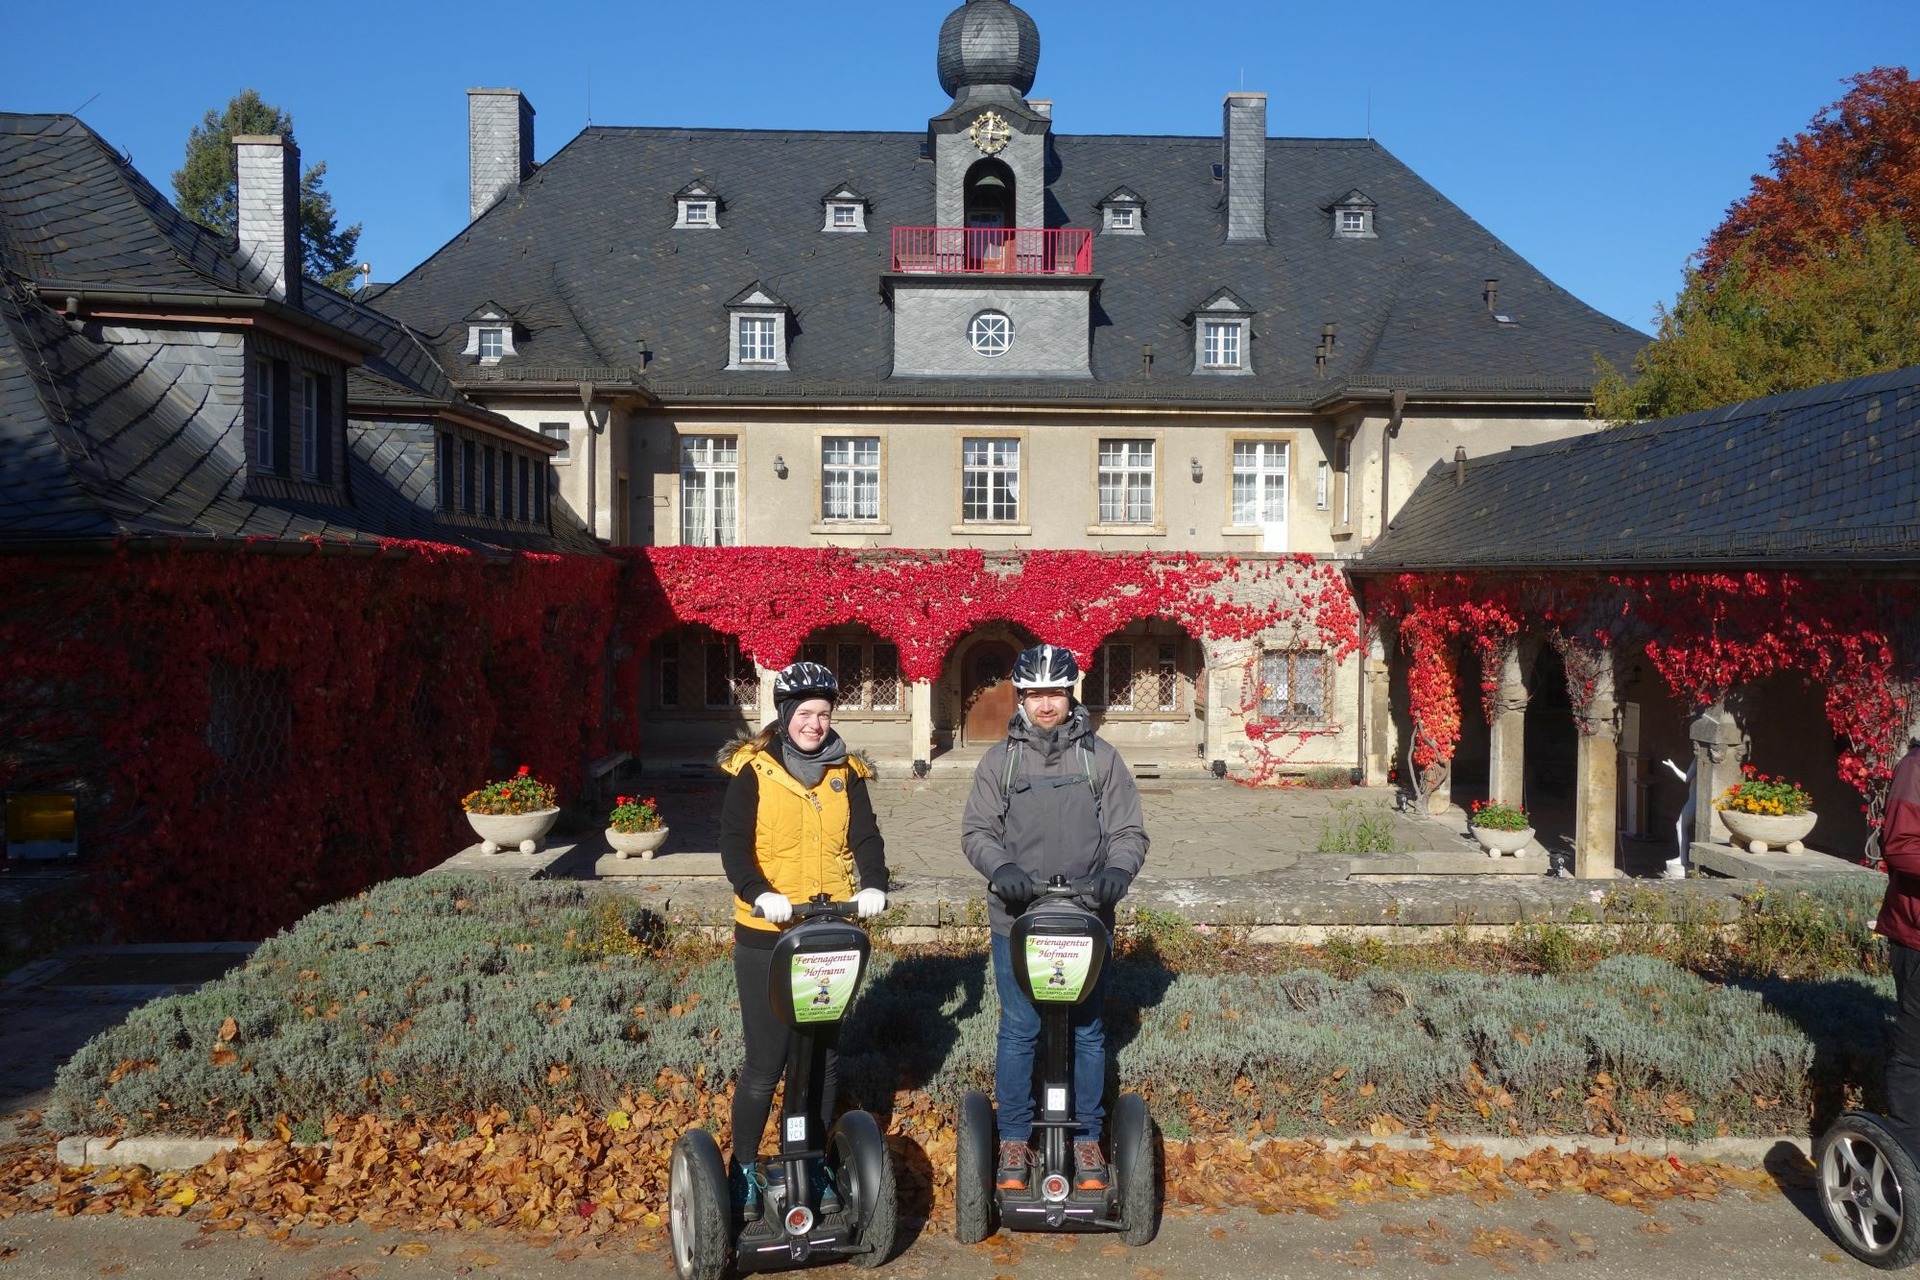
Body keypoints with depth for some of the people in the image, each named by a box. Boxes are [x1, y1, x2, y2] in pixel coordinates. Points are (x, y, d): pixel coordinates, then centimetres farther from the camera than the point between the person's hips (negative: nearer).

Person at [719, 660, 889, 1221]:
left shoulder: (846, 773, 6)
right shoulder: (753, 771, -5)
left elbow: (865, 837, -1)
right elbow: (733, 843, -13)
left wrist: (874, 885, -21)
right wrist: (759, 894, -30)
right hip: (766, 935, -4)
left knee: (824, 1055, 12)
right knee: (765, 1059, 0)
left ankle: (813, 1164, 29)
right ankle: (744, 1168, 18)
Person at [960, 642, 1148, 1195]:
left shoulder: (1101, 757, 4)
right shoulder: (999, 759, 5)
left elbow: (1129, 831, 4)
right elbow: (976, 830, 2)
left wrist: (1117, 869, -16)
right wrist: (1001, 867, -17)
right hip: (1016, 919, 0)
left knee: (1087, 1032, 8)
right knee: (1018, 1032, 4)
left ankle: (1086, 1140, 23)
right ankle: (1014, 1141, 19)